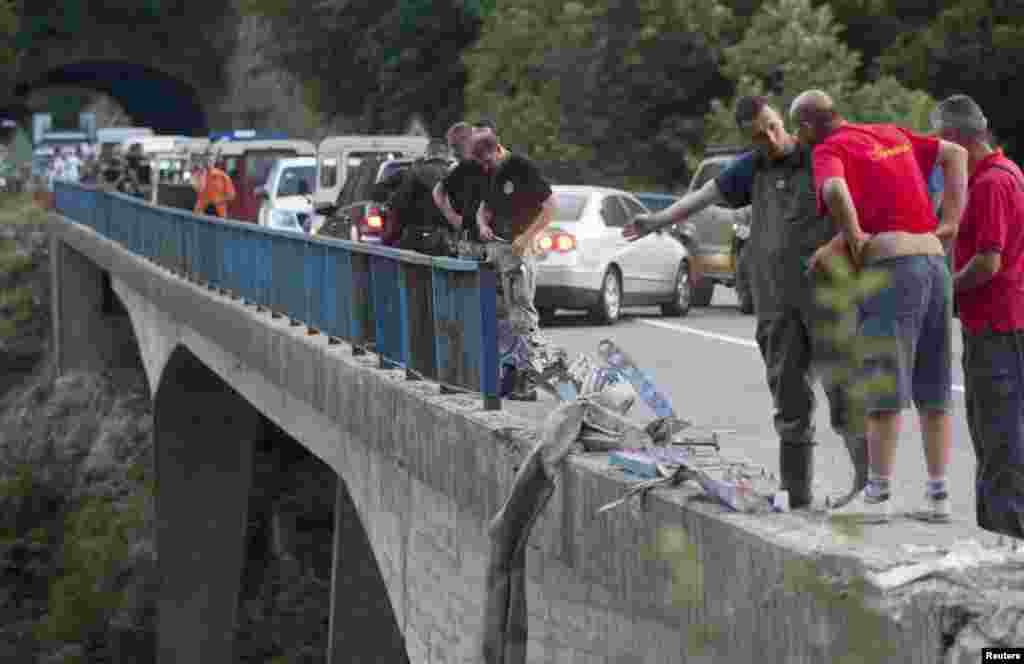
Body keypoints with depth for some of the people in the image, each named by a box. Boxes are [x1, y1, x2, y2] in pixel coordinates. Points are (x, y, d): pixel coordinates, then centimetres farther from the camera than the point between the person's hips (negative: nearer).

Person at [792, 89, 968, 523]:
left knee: (885, 389, -2)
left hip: (890, 265, -7)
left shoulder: (829, 150, -3)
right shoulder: (891, 134, 20)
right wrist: (952, 218, 13)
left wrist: (851, 236, -9)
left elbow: (835, 190, -25)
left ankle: (877, 495, 2)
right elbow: (955, 153, 22)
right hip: (935, 261, 7)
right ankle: (937, 495, 14)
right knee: (933, 391, 11)